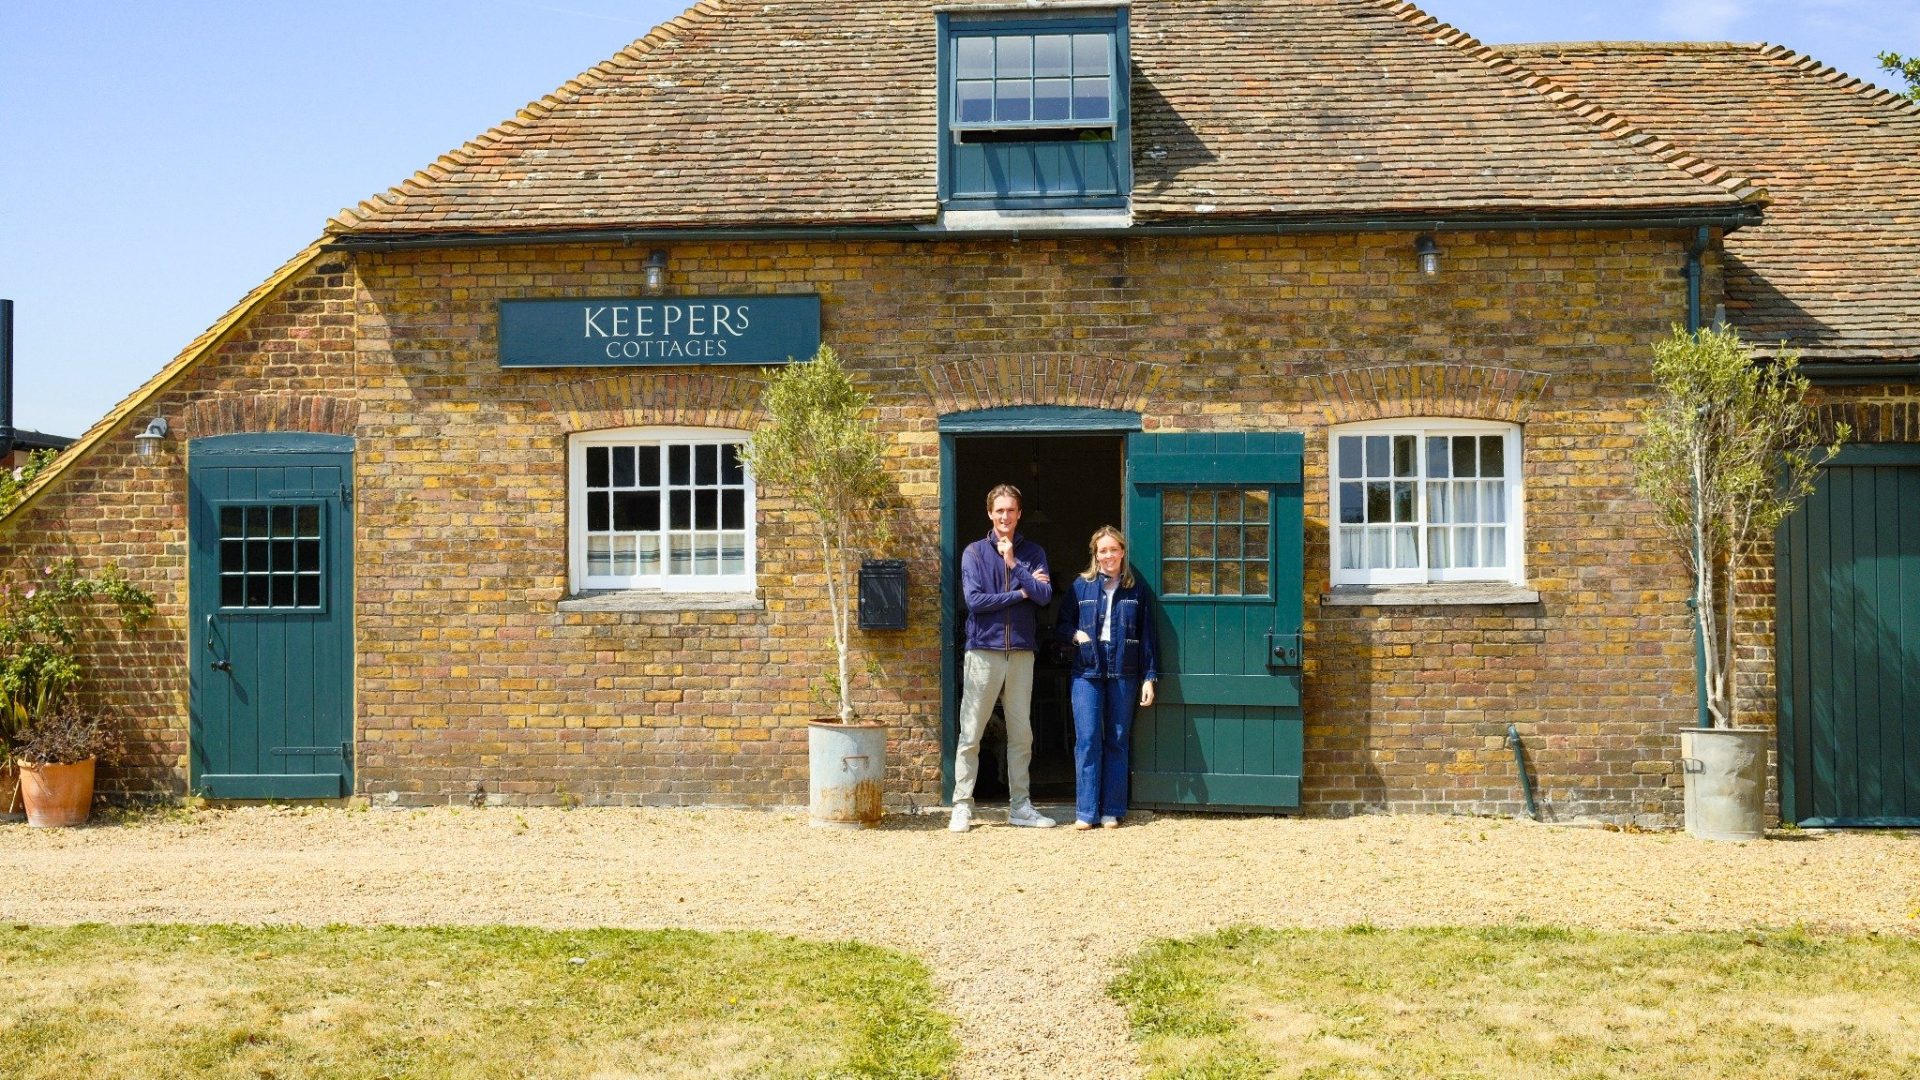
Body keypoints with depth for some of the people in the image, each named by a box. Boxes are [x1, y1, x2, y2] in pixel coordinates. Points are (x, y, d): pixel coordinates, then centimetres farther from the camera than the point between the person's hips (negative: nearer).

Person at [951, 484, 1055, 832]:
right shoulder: (975, 552, 1)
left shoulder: (1033, 553, 8)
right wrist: (1019, 593, -7)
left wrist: (1014, 564, -12)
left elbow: (1045, 596, -6)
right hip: (983, 650, -3)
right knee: (970, 735, -1)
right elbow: (974, 600, -10)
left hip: (1022, 652, 3)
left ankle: (1020, 806, 17)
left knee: (1021, 734, 8)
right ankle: (962, 806, 5)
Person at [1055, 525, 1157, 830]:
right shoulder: (1082, 585, 6)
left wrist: (1150, 676, 2)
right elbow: (1061, 625, 12)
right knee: (1087, 739, -6)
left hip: (1123, 674, 1)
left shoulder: (1135, 590, 7)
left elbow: (1147, 635, 7)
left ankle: (1112, 810, 11)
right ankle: (1085, 812, 0)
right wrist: (1075, 635, -10)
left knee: (1117, 741, 5)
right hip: (1087, 672, -1)